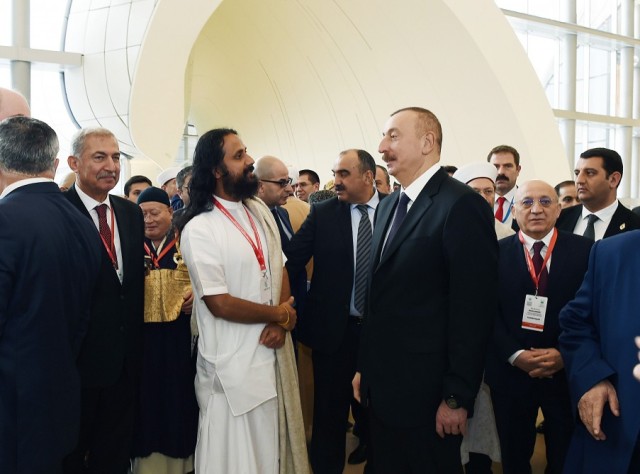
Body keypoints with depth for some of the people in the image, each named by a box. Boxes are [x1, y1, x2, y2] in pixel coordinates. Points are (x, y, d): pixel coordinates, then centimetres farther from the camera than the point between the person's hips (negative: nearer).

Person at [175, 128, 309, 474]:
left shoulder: (260, 211, 6)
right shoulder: (199, 229, -15)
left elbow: (279, 270, 8)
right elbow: (220, 304, -18)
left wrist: (280, 325, -9)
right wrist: (279, 314, -7)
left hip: (273, 353, 6)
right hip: (233, 364, -6)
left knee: (275, 446, 18)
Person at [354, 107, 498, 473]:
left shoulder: (462, 204, -15)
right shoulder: (389, 206, 11)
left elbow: (474, 309, -19)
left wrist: (457, 397, -17)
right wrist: (366, 367, 14)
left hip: (426, 392, -8)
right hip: (383, 387, 8)